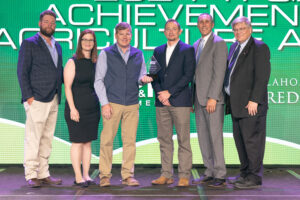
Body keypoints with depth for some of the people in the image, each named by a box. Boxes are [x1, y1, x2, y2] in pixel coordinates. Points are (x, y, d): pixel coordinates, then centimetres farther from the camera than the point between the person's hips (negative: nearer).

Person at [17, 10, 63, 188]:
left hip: (53, 100, 7)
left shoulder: (57, 46, 18)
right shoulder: (29, 44, -1)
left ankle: (43, 174, 15)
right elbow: (22, 72, -6)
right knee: (33, 138, -5)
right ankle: (31, 176, 2)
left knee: (47, 139, 9)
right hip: (37, 99, -6)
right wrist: (28, 96, -12)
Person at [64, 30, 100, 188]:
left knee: (88, 142, 9)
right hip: (77, 108, -5)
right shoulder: (73, 62, -4)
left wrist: (101, 105, 10)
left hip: (93, 108, 5)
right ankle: (78, 177, 4)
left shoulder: (95, 63, 12)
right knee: (78, 142, -2)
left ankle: (86, 175, 15)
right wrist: (72, 108, -15)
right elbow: (67, 87, -8)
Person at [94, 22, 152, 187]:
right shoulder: (106, 54, 5)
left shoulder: (138, 54, 13)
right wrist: (104, 103, -7)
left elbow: (141, 76, 20)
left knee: (130, 141, 2)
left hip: (132, 105, 3)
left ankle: (127, 175, 10)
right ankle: (105, 175, 7)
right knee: (107, 140, -3)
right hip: (112, 103, -3)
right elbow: (98, 80, 1)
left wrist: (143, 79, -5)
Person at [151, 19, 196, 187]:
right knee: (164, 140, 7)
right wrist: (160, 93, -4)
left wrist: (169, 92, -11)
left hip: (180, 101, -5)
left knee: (183, 140, -3)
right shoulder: (158, 51, 17)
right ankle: (166, 175, 13)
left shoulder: (187, 50, 3)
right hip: (162, 103, 5)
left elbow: (188, 75, -7)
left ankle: (185, 176, 3)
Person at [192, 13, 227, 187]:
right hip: (199, 98, 8)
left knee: (215, 135, -6)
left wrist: (212, 97, -19)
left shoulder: (219, 43, -6)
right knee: (203, 136, 9)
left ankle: (220, 175, 0)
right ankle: (210, 172, 17)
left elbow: (219, 72, -14)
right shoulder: (196, 45, 18)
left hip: (213, 97, -8)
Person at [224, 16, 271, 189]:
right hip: (236, 103, 9)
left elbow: (262, 76, -15)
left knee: (252, 139, -5)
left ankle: (255, 178, 1)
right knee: (240, 140, 13)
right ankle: (246, 173, 22)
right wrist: (230, 100, 14)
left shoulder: (259, 47, -8)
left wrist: (254, 100, -20)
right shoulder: (234, 47, 18)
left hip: (251, 103, -9)